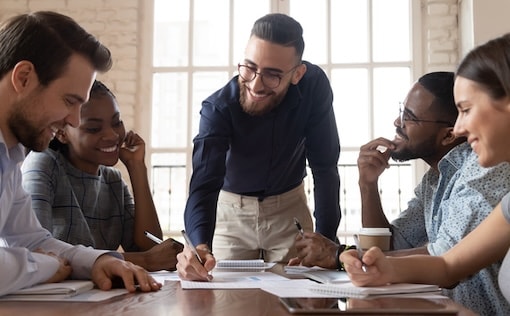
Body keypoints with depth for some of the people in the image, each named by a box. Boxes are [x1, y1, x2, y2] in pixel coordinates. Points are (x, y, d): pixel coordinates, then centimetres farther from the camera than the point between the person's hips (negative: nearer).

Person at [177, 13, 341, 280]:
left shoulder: (313, 85, -23)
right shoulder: (218, 108, -26)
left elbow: (325, 167, -17)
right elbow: (204, 183, -35)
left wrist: (326, 238, -24)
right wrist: (200, 246, -55)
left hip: (289, 208, 1)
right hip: (232, 209, -1)